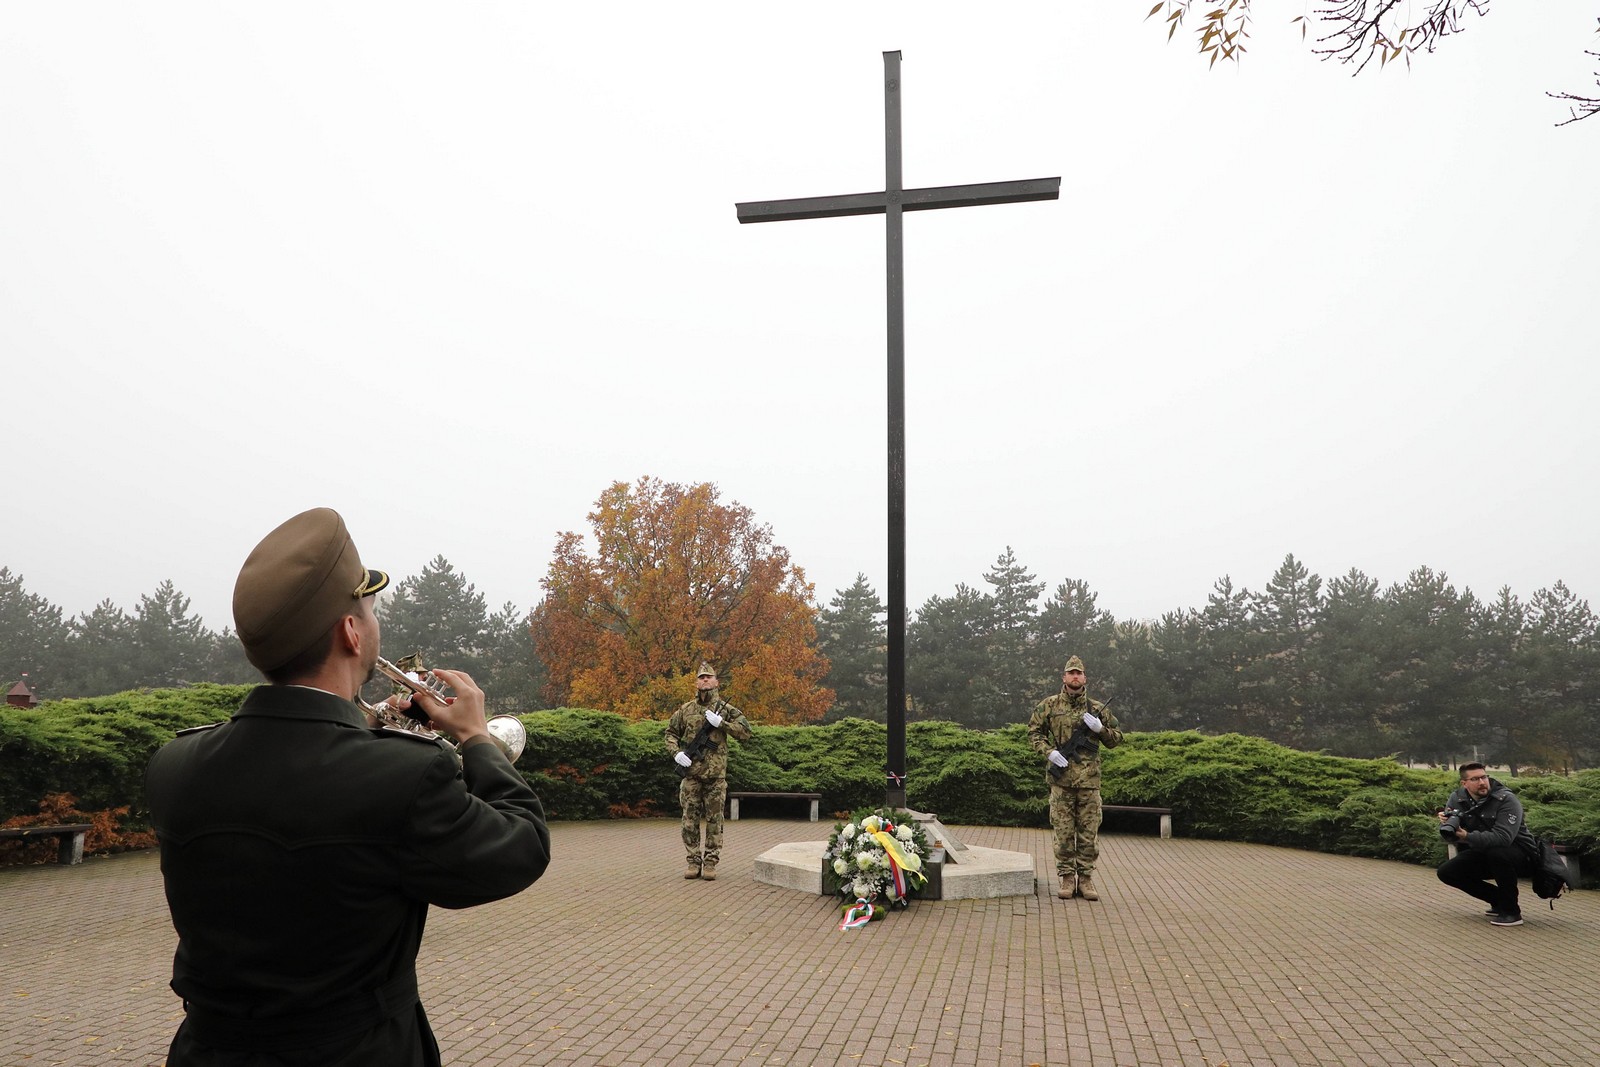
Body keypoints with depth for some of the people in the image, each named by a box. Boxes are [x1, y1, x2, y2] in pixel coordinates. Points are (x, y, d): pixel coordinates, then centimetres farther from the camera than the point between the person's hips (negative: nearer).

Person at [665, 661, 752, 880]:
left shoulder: (725, 708, 3)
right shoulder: (686, 709, 8)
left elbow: (745, 731, -2)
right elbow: (671, 733, 15)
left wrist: (720, 722, -13)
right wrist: (676, 753, -3)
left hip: (716, 774, -1)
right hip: (691, 774, 1)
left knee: (714, 819, 3)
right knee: (690, 819, 4)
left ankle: (710, 862, 10)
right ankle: (693, 861, 13)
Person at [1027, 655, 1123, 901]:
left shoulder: (1097, 708, 7)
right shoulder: (1049, 705, 4)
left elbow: (1116, 738, 13)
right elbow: (1034, 733, 6)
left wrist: (1099, 728, -6)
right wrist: (1049, 752, -10)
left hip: (1089, 780, 1)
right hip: (1061, 779, -1)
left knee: (1089, 832, 4)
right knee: (1063, 832, 3)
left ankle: (1086, 878, 14)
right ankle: (1067, 878, 12)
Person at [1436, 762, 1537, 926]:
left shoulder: (1506, 800, -22)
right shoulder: (1457, 799, -6)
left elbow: (1503, 837, -35)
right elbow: (1450, 837, -9)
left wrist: (1467, 837, -43)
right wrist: (1445, 824, -32)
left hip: (1521, 854, -6)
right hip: (1482, 854, 6)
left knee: (1496, 852, -38)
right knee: (1446, 872, -9)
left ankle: (1511, 911, -18)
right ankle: (1499, 901, 9)